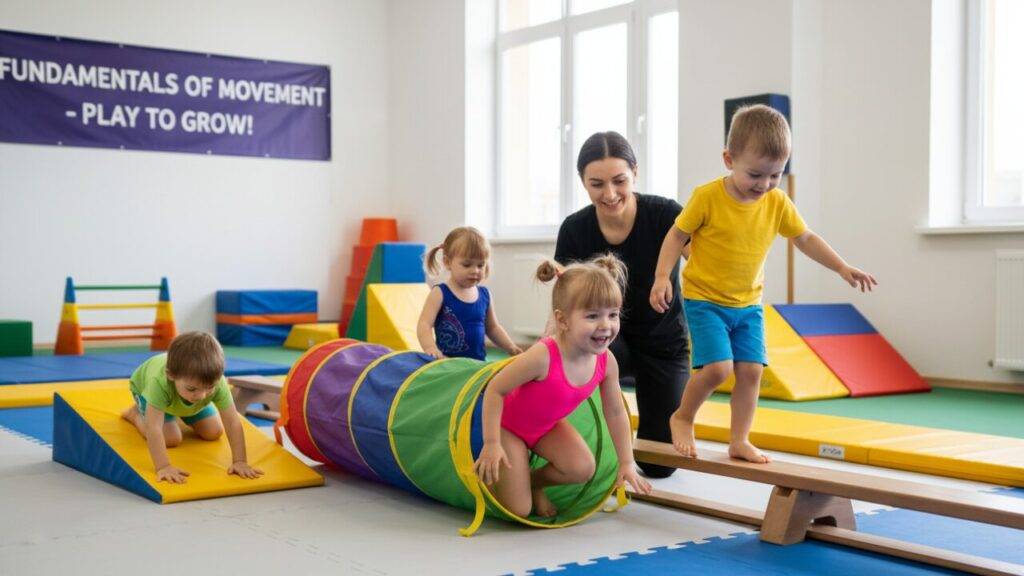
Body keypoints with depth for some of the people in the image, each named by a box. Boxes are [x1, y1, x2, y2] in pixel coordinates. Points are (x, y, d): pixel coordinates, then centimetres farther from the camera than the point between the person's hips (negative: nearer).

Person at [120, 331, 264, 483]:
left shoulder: (216, 382, -41)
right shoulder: (159, 382, -50)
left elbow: (233, 422, -40)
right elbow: (154, 428, -51)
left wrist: (240, 462, -44)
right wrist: (163, 467, -56)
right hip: (145, 388, -3)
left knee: (214, 433, 1)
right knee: (171, 439, -16)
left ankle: (175, 414, 27)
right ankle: (135, 413, 12)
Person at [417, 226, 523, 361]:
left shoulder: (484, 294, 11)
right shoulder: (440, 293, -4)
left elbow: (492, 327, 24)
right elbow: (424, 324, -14)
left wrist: (512, 348, 12)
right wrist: (430, 347, -32)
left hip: (478, 363, 4)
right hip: (447, 362, -4)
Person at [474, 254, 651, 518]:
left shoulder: (606, 362, -19)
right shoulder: (542, 356, -38)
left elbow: (615, 413, -4)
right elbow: (494, 390, -28)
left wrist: (627, 463, -3)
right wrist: (491, 443, -28)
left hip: (547, 426, 5)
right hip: (508, 425, -5)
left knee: (583, 468, -19)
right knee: (518, 510, -8)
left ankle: (536, 481, 11)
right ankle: (486, 467, 21)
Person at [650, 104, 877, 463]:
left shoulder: (778, 204, -2)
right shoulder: (707, 197, -15)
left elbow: (805, 239, 11)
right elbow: (677, 236, -7)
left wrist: (842, 268, 4)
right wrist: (662, 277, -17)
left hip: (748, 303, 5)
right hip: (704, 299, -5)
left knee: (751, 369, -2)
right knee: (718, 367, -17)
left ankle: (739, 441, 13)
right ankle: (682, 417, 9)